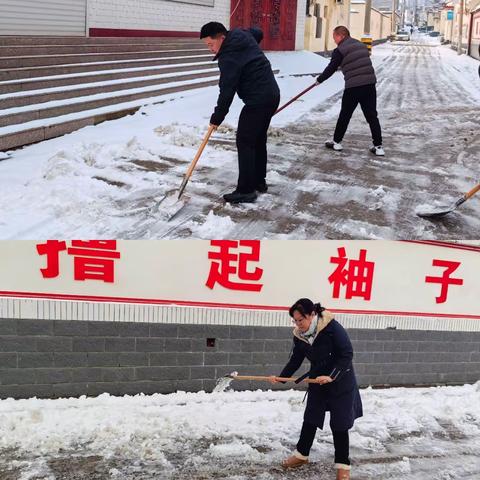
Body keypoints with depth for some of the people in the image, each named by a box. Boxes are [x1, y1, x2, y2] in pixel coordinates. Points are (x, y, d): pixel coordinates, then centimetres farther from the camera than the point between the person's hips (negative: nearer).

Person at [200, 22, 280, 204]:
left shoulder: (229, 57, -19)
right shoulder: (243, 35, 8)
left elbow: (227, 91, -18)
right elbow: (258, 32, 32)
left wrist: (217, 117, -9)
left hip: (258, 101, -10)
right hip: (271, 95, 10)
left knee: (245, 143, -8)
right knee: (259, 140, 18)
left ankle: (246, 190, -7)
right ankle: (259, 182, 27)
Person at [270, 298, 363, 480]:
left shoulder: (332, 327, -25)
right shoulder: (299, 335, -7)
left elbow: (347, 354, -22)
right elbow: (295, 360, 4)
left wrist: (331, 376, -29)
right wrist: (281, 377, -8)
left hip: (341, 381, -5)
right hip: (317, 381, 5)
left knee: (339, 423, 1)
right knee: (310, 418, 12)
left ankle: (343, 465, 15)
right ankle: (301, 454, 30)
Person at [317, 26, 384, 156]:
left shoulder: (340, 50, -5)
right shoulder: (361, 45, 17)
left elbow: (331, 68, -2)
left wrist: (319, 79, 14)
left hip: (353, 87, -6)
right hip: (370, 84, 6)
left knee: (345, 115, 10)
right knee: (372, 116, 7)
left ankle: (337, 142, 21)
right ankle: (378, 146, 4)